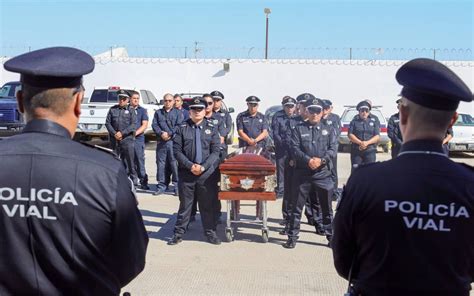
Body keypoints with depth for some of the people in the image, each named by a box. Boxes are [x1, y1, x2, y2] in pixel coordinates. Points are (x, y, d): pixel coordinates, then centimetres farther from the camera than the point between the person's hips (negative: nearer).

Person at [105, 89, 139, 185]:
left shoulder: (131, 110, 3)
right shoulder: (112, 109, 10)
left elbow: (133, 125, -6)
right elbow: (107, 122, 5)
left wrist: (122, 133, -15)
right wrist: (114, 133, -9)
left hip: (127, 139, -3)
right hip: (114, 139, 3)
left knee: (130, 160, -4)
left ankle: (134, 180, 4)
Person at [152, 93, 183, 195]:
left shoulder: (178, 113, 9)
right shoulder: (158, 113, 16)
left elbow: (179, 126, -3)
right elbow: (154, 125, 6)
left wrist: (169, 134, -13)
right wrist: (161, 133, -11)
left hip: (173, 141, -3)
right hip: (161, 142, 3)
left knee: (174, 163, -6)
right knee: (160, 163, 5)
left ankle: (177, 186, 1)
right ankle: (161, 186, 13)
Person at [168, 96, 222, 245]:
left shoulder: (211, 128, 6)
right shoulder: (182, 128, 3)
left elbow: (215, 152, 0)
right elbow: (177, 150, -2)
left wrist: (203, 167, -11)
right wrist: (190, 165, -12)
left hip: (207, 173, 1)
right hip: (186, 173, 0)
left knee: (207, 205, 8)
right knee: (185, 204, 7)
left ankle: (210, 232, 20)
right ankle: (179, 233, 17)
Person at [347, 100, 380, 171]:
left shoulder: (374, 121, 6)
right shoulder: (354, 121, 5)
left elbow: (377, 136, 0)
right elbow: (350, 135, -2)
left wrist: (367, 143, -17)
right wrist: (360, 142, -17)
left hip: (370, 150, 0)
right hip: (356, 150, 0)